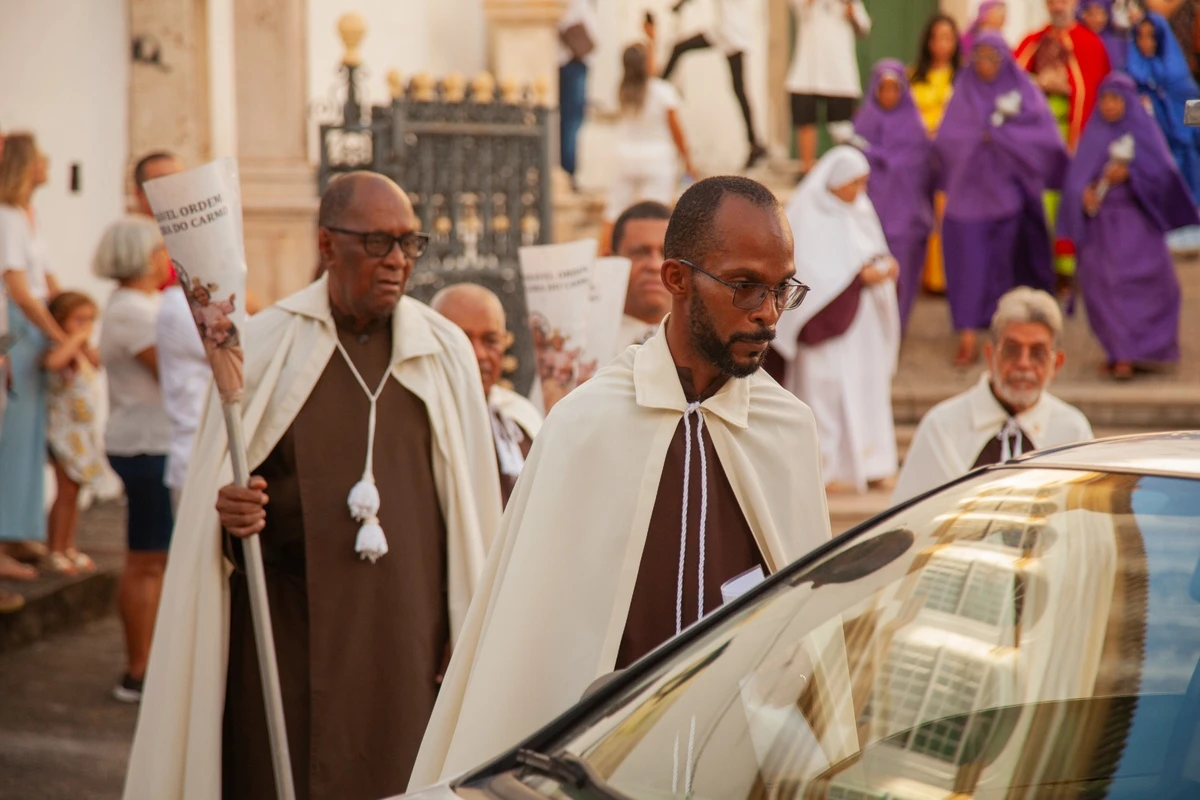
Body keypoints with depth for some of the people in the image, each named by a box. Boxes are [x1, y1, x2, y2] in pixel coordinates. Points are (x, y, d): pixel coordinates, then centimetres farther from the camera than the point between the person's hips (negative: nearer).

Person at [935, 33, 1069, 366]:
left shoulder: (1023, 91, 3)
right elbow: (945, 139, 2)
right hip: (969, 188, 1)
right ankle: (968, 338, -6)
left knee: (1007, 261, 3)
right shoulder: (964, 92, 8)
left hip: (1009, 187, -1)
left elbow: (1045, 136, -8)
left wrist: (998, 135, -13)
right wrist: (979, 137, -13)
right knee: (969, 260, -7)